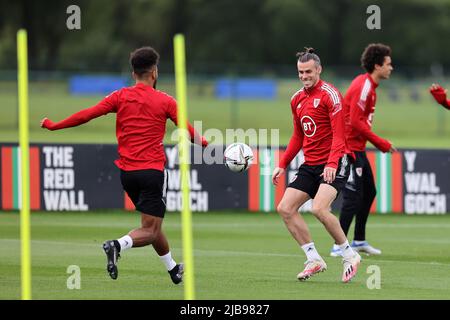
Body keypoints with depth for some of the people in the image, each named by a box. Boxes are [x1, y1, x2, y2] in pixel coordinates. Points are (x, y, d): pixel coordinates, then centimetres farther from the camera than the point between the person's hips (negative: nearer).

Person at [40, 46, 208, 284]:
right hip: (152, 170, -4)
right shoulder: (164, 101, -2)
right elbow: (188, 131, 3)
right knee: (149, 231, -6)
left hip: (126, 172, 4)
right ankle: (118, 245, -33)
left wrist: (53, 126, 6)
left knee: (151, 225, 22)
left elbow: (87, 115, -3)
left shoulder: (120, 97, 3)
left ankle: (173, 269, 31)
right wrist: (205, 143, 21)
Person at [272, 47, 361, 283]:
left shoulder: (329, 95, -10)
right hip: (310, 165, 8)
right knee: (285, 208, -2)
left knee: (319, 208, -26)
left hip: (334, 163, -8)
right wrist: (283, 165, 16)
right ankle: (314, 259, 4)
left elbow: (339, 134, -16)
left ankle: (349, 255, -8)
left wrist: (332, 164, -28)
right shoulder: (297, 99, 13)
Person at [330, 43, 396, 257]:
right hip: (349, 149, -10)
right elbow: (356, 122, -23)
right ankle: (339, 247, -7)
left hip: (357, 149, 10)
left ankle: (359, 241, 27)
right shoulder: (364, 86, -18)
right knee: (353, 198, -10)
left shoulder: (369, 85, 13)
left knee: (369, 192, 17)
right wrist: (380, 143, -18)